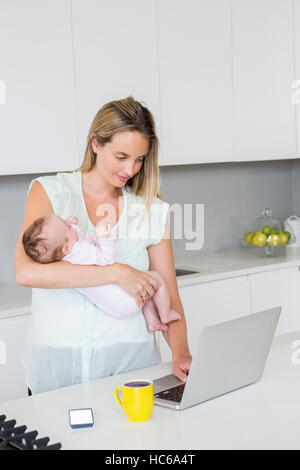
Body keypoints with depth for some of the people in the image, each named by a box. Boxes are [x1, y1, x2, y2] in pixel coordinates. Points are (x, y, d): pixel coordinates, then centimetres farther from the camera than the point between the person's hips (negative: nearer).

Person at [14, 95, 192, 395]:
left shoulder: (152, 211, 6)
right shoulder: (49, 191, -1)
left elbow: (169, 297, 6)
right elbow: (25, 272, -16)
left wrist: (181, 353, -12)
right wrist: (117, 273, -18)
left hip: (131, 361, 2)